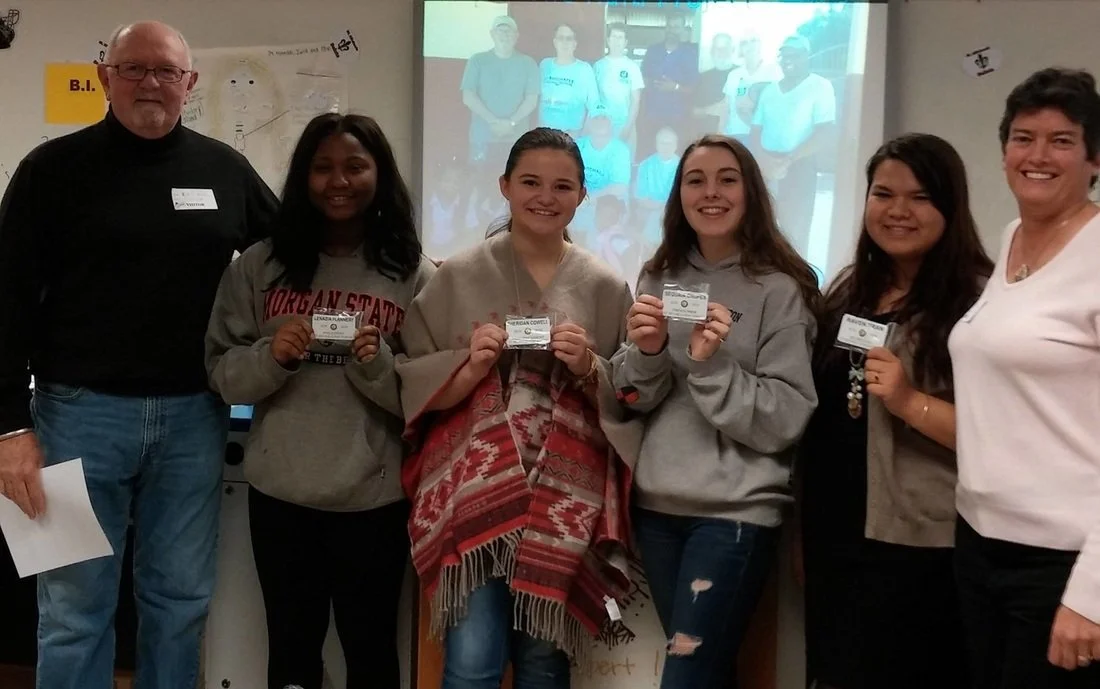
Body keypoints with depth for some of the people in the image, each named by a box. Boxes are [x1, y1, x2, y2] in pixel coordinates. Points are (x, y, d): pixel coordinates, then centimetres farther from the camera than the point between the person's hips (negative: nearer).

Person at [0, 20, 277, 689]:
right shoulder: (55, 168, -1)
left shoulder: (225, 170, 7)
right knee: (75, 605, 5)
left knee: (181, 598, 12)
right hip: (82, 411, -2)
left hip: (194, 415, 3)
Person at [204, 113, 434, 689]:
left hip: (375, 498, -1)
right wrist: (272, 357, -16)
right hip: (279, 493, 2)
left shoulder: (413, 274, -2)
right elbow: (222, 374, 2)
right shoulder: (261, 265, 2)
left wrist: (378, 365, -20)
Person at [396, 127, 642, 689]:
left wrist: (590, 369, -10)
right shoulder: (458, 276, 2)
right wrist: (471, 367, -14)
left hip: (565, 500, 2)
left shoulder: (606, 288, 4)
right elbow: (412, 387, 3)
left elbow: (630, 401, 8)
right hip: (473, 493, -1)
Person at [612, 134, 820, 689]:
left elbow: (784, 422, -12)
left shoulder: (779, 290, -8)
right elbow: (631, 402, 7)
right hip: (656, 503, 5)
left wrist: (712, 363, -23)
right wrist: (646, 351, -12)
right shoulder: (658, 278, 7)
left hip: (736, 511, -5)